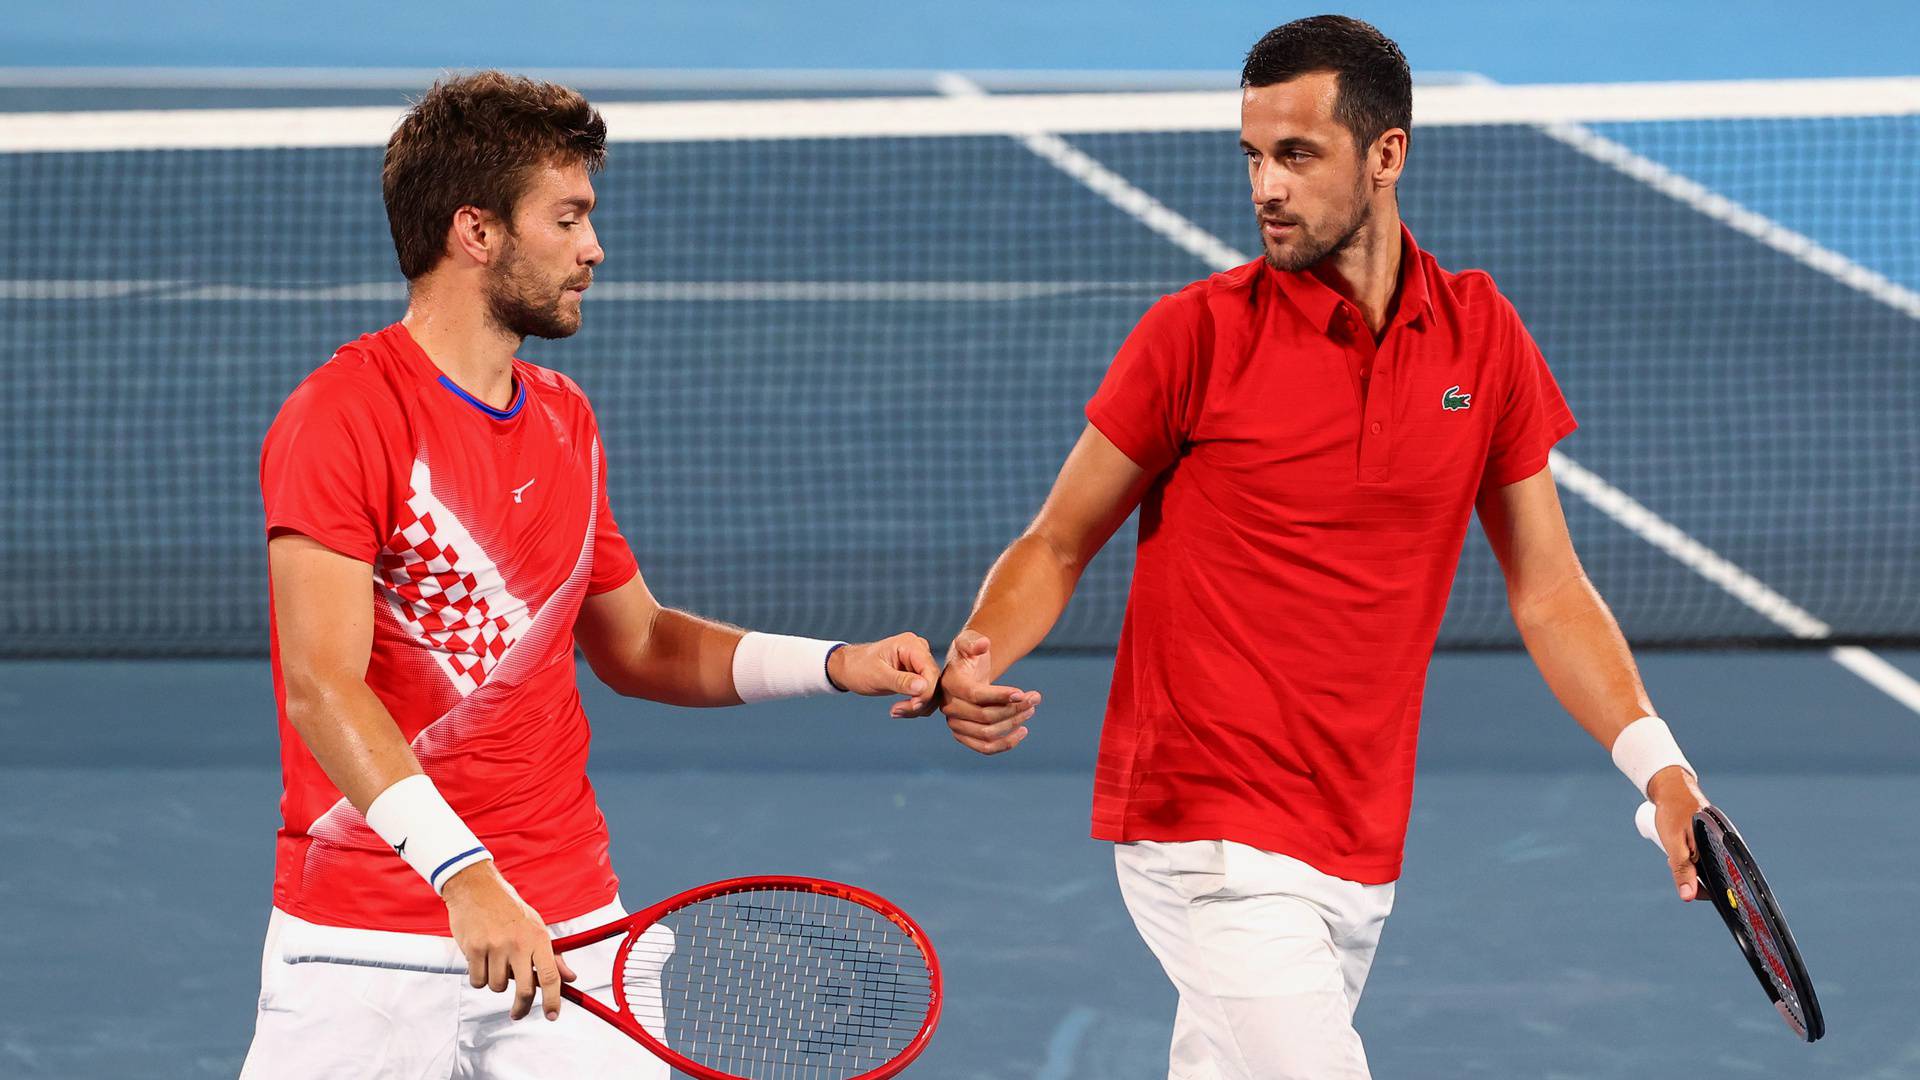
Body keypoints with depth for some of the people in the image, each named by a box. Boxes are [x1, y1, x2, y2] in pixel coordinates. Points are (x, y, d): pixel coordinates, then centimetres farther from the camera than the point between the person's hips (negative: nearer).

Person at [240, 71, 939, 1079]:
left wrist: (835, 666, 10)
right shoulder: (343, 415, -13)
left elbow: (633, 642, 24)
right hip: (364, 945, -6)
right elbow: (322, 688, -22)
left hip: (566, 929, 6)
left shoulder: (565, 421, 12)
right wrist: (463, 875, -32)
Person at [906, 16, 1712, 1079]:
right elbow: (1056, 546, 1)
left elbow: (1547, 591, 11)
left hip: (1360, 860, 5)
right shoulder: (1196, 333, -6)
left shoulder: (1482, 336, 5)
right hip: (1211, 838, -5)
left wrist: (1655, 760, -1)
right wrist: (975, 663, -19)